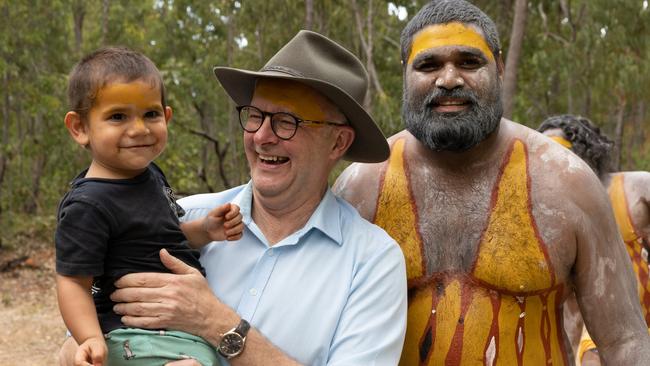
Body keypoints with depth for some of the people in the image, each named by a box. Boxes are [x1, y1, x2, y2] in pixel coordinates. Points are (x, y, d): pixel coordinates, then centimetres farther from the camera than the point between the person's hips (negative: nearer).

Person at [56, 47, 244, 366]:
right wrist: (92, 339, -33)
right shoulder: (88, 206, -20)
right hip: (138, 337, -9)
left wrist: (205, 231, 4)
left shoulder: (149, 174, 7)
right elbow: (73, 281, -19)